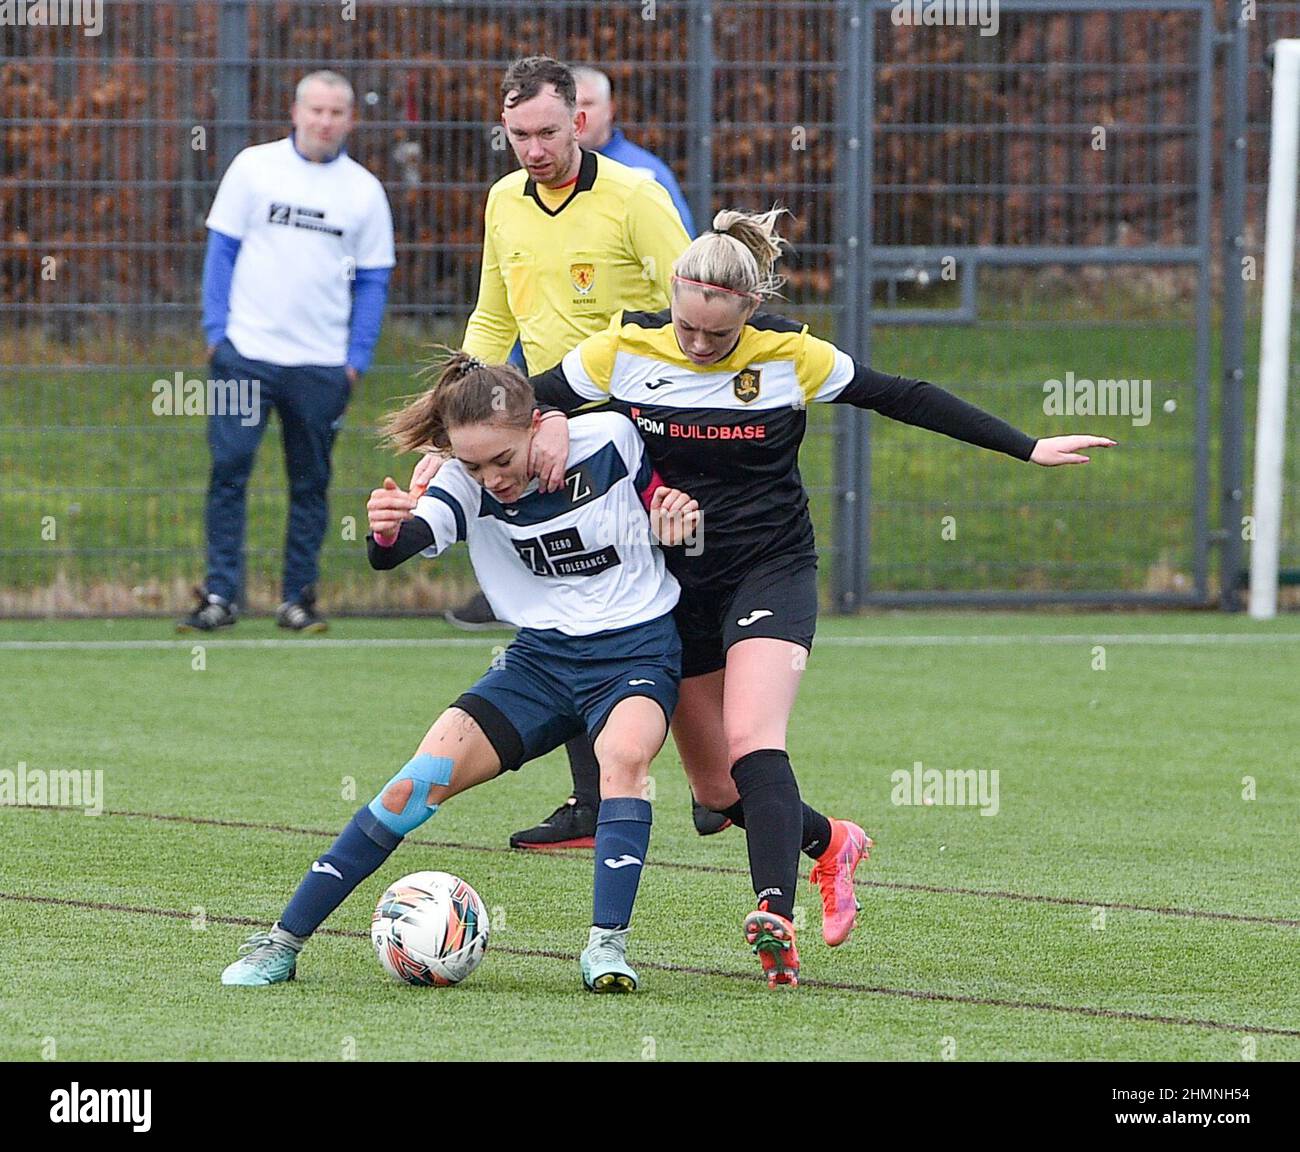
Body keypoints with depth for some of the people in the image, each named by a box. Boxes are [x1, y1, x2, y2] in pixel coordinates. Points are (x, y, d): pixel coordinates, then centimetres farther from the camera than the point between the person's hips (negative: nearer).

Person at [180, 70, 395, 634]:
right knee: (228, 470, -7)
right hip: (246, 351, -1)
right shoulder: (253, 167, 3)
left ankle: (297, 597, 14)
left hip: (322, 363, 1)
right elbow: (222, 249, 5)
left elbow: (373, 281, 9)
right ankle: (220, 595, -4)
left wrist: (357, 358, 0)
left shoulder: (364, 190, 6)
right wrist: (216, 330, -2)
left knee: (310, 482, 5)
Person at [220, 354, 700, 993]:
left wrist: (676, 515, -15)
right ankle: (282, 943, -4)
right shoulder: (467, 483, -10)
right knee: (420, 782, -11)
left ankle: (606, 943, -36)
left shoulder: (610, 437, -13)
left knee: (624, 754, -36)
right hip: (541, 654, 2)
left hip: (637, 648, -2)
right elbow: (396, 549, -28)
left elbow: (663, 501, 8)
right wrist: (388, 530, -51)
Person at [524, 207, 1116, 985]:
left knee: (753, 745, -25)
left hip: (771, 571, -3)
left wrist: (1028, 449, 3)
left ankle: (776, 916, -36)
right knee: (718, 789, 7)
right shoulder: (624, 350, -8)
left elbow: (905, 399, 0)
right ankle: (830, 843, 35)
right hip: (673, 584, 3)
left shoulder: (792, 357, -9)